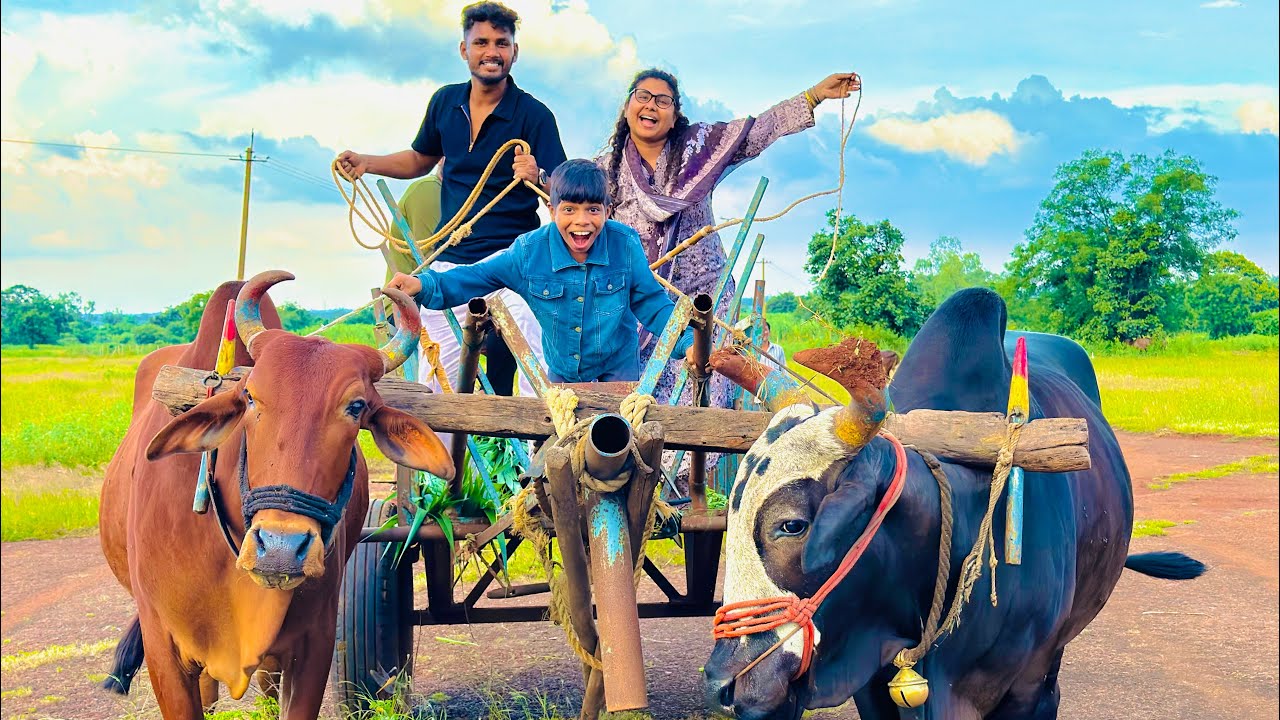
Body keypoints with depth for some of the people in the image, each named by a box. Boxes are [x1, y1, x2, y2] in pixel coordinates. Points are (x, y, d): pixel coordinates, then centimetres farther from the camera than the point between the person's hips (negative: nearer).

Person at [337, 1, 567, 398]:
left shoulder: (534, 115, -7)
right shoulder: (445, 102, 8)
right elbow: (420, 160, 25)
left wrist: (538, 177, -31)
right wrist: (367, 163, 10)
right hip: (450, 260, 5)